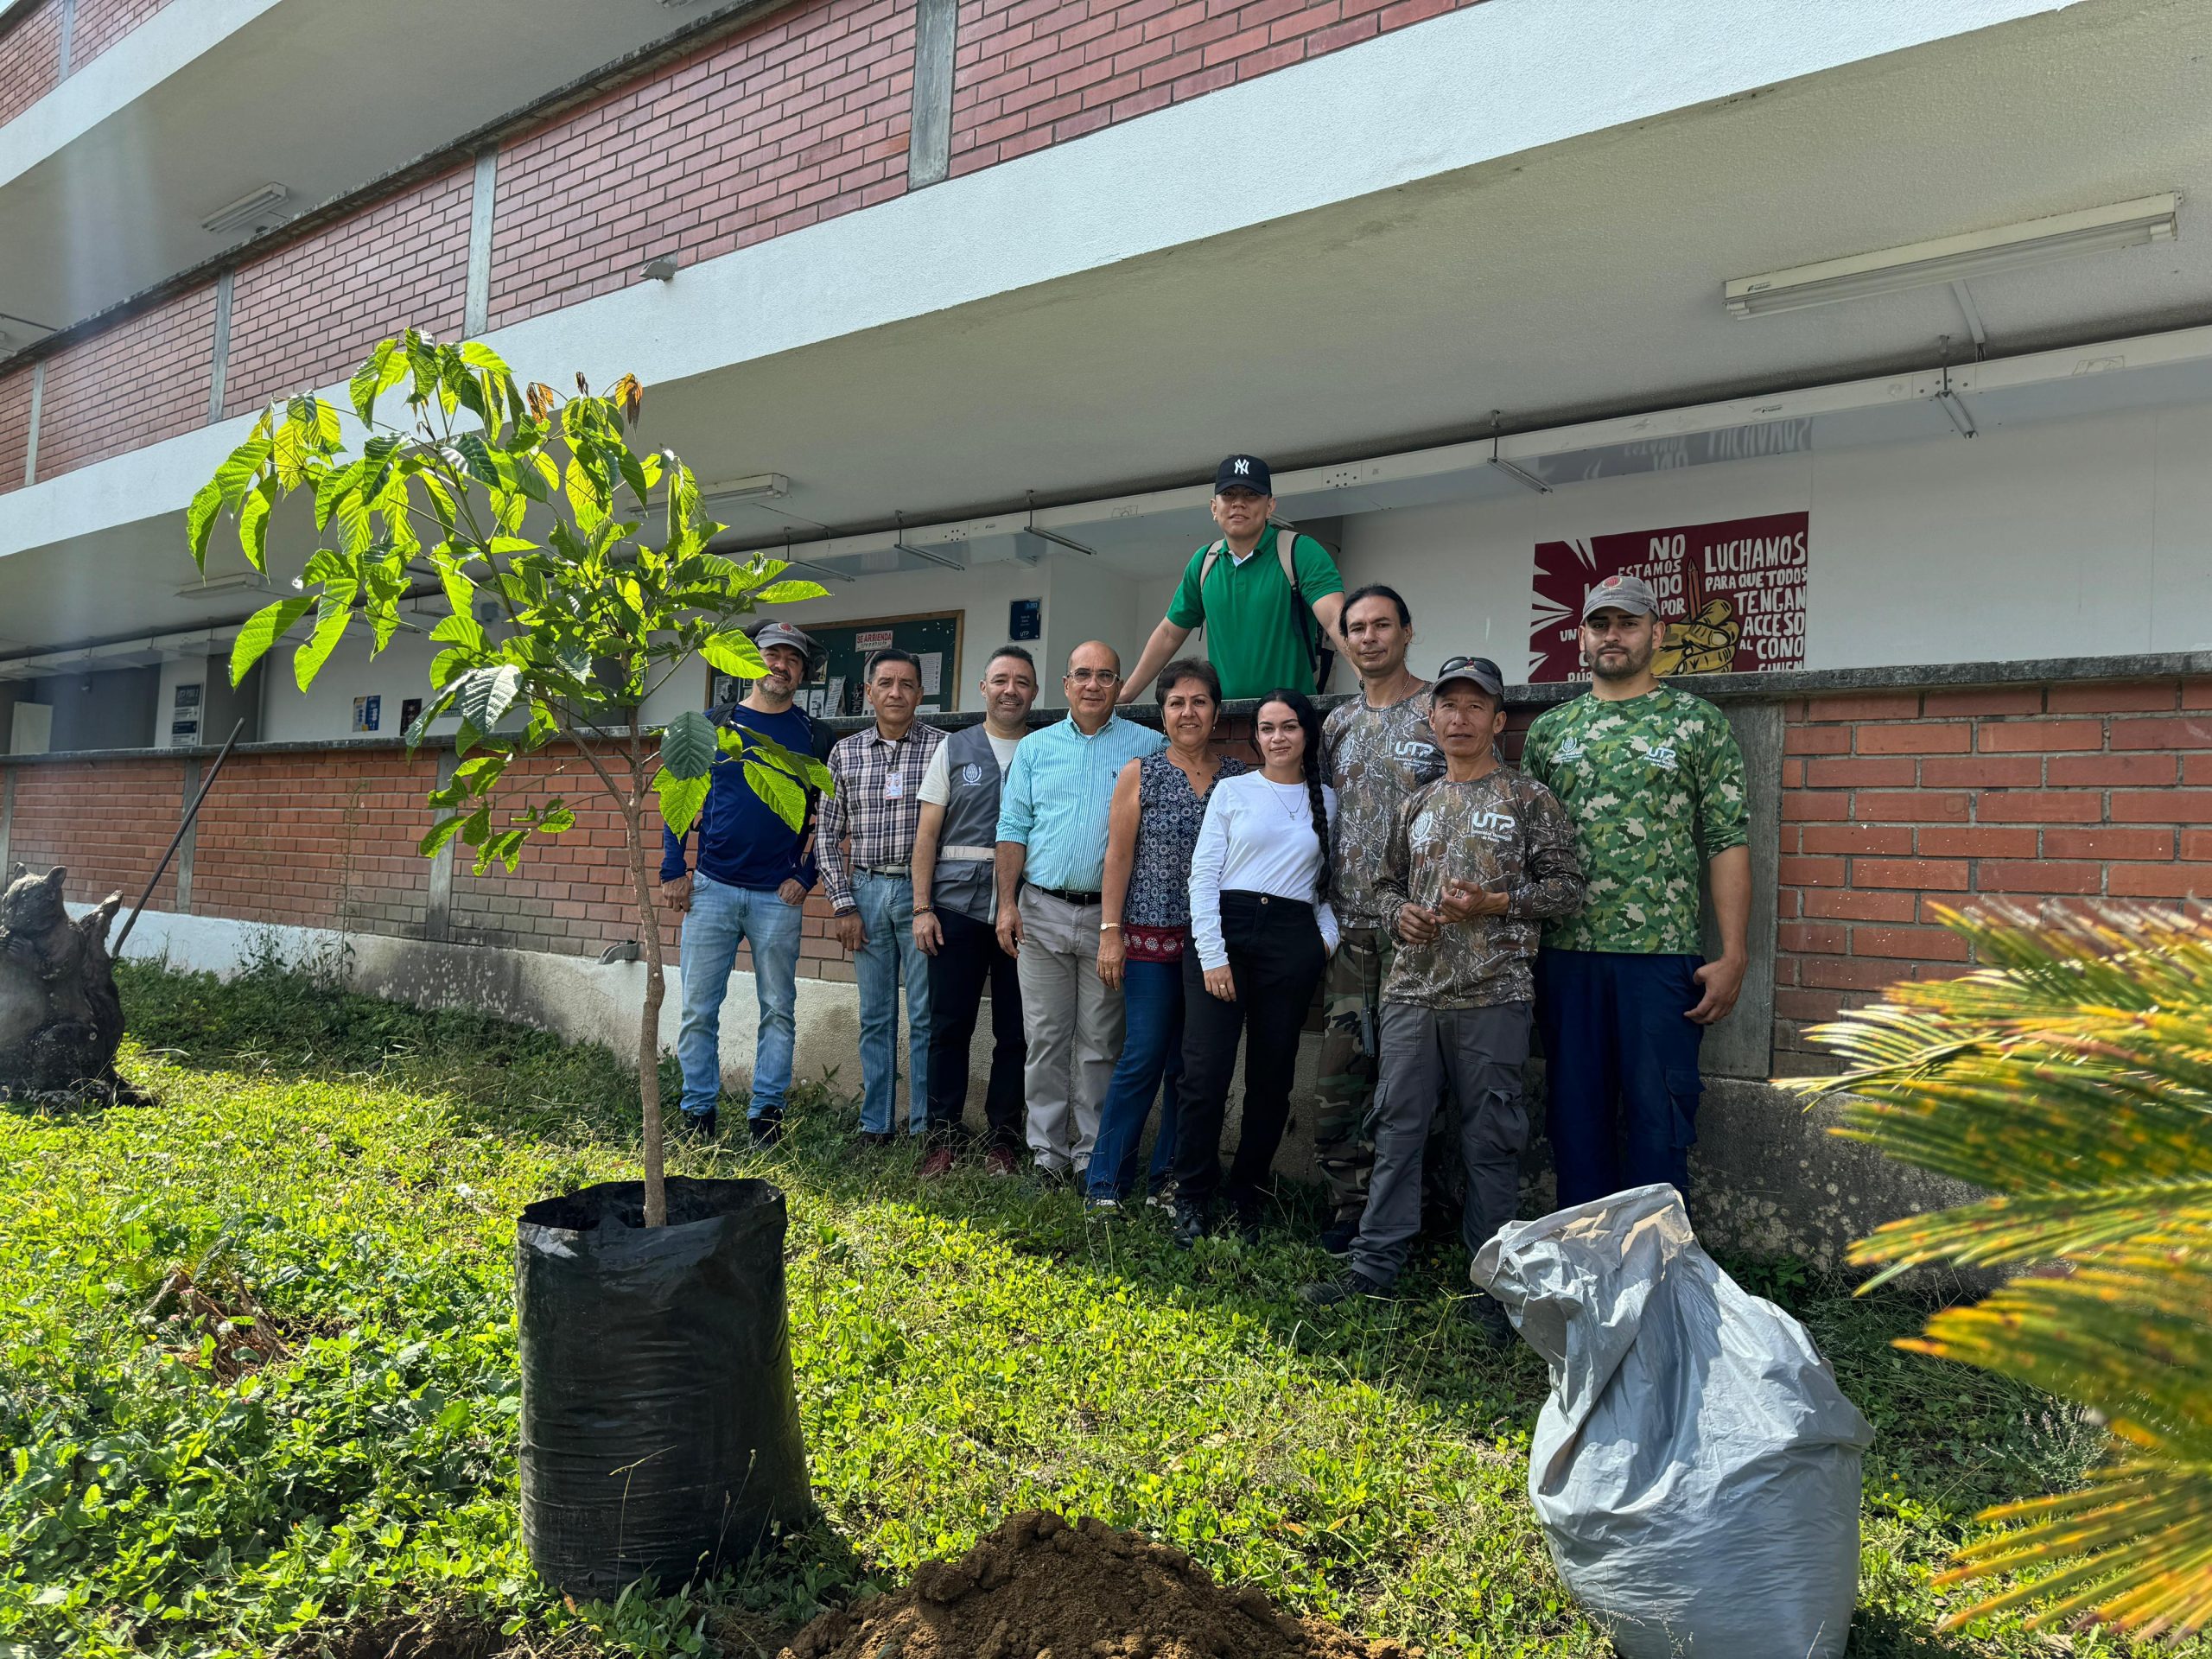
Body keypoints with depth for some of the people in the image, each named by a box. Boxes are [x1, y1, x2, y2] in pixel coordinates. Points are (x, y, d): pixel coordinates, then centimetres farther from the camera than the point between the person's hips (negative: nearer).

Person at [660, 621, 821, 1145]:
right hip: (711, 889, 1)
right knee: (699, 1009, 3)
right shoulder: (714, 725, 7)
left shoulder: (812, 736, 5)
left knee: (778, 1009, 4)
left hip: (778, 895, 0)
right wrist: (674, 870, 1)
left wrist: (806, 877, -3)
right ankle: (698, 1112, 14)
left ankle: (766, 1111, 14)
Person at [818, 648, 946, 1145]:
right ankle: (875, 1124, 18)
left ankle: (924, 1127, 9)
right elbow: (829, 834, 9)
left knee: (925, 1016, 0)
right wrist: (843, 904, 2)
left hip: (921, 890, -3)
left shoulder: (942, 746, -1)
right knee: (875, 1016, 9)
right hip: (866, 890, 3)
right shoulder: (845, 752, 8)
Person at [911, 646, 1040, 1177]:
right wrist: (922, 908, -1)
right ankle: (944, 1134, 14)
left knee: (1015, 1031, 4)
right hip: (957, 904, 0)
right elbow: (927, 832, 7)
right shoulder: (954, 749, 10)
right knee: (949, 1025, 2)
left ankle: (1002, 1137, 17)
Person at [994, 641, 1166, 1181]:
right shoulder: (1035, 747, 11)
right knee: (1046, 1041, 5)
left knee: (1101, 1045, 3)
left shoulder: (1148, 747, 4)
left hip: (1109, 915, -2)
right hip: (1042, 912, 2)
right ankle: (1047, 1152, 13)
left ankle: (1093, 1156, 12)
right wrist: (1007, 904, -1)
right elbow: (1013, 829, 9)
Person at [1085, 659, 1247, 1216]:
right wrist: (1110, 931, -6)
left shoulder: (1239, 776, 7)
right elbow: (1118, 855, 0)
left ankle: (1170, 1178, 20)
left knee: (1190, 1064, 8)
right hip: (1152, 936, -2)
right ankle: (1107, 1181, 7)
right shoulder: (1141, 774, 2)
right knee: (1144, 1056, -4)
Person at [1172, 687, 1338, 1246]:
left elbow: (1328, 884, 16)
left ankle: (1244, 1200, 20)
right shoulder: (1232, 791, 5)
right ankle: (1192, 1200, 7)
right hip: (1223, 931, -2)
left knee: (1271, 1079, 6)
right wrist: (1212, 955, -8)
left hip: (1292, 942, 2)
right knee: (1206, 1074, -8)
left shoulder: (1328, 801, 12)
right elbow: (1203, 875, 0)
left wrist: (1329, 936, -1)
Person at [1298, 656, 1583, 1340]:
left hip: (1491, 995, -4)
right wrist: (1401, 912, 1)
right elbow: (1388, 881, 23)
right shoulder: (1417, 804, 15)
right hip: (1412, 989, 4)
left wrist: (1494, 904, -14)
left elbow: (1567, 885, -2)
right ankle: (1374, 1267, 16)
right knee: (1397, 1127, 7)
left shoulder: (1528, 798, 1)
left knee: (1490, 1140, 2)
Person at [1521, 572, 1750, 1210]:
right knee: (1574, 1117, 9)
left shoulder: (1697, 721, 4)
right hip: (1565, 953, 3)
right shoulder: (1549, 729, 12)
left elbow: (1727, 843, -1)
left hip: (1662, 953, -3)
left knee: (1659, 1119, 1)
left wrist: (1733, 956, -9)